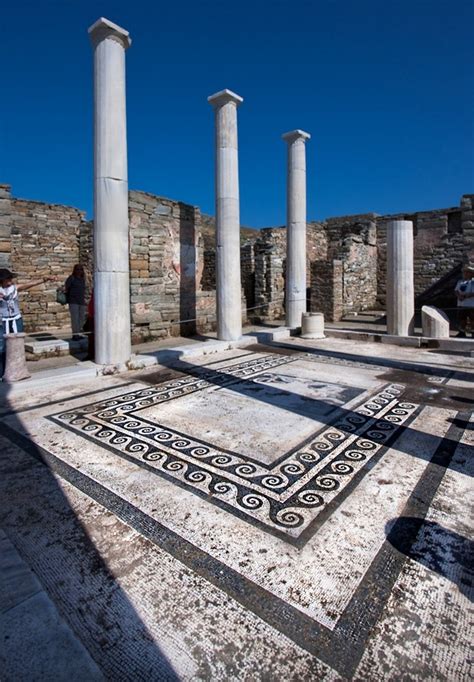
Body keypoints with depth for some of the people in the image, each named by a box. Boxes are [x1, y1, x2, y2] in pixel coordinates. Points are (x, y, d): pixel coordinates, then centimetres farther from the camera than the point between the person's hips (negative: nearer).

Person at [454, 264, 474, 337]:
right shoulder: (460, 282, 13)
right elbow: (456, 290, 8)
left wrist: (465, 296, -22)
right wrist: (459, 295, -11)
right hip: (461, 305, 6)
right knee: (462, 319, 13)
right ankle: (462, 333, 23)